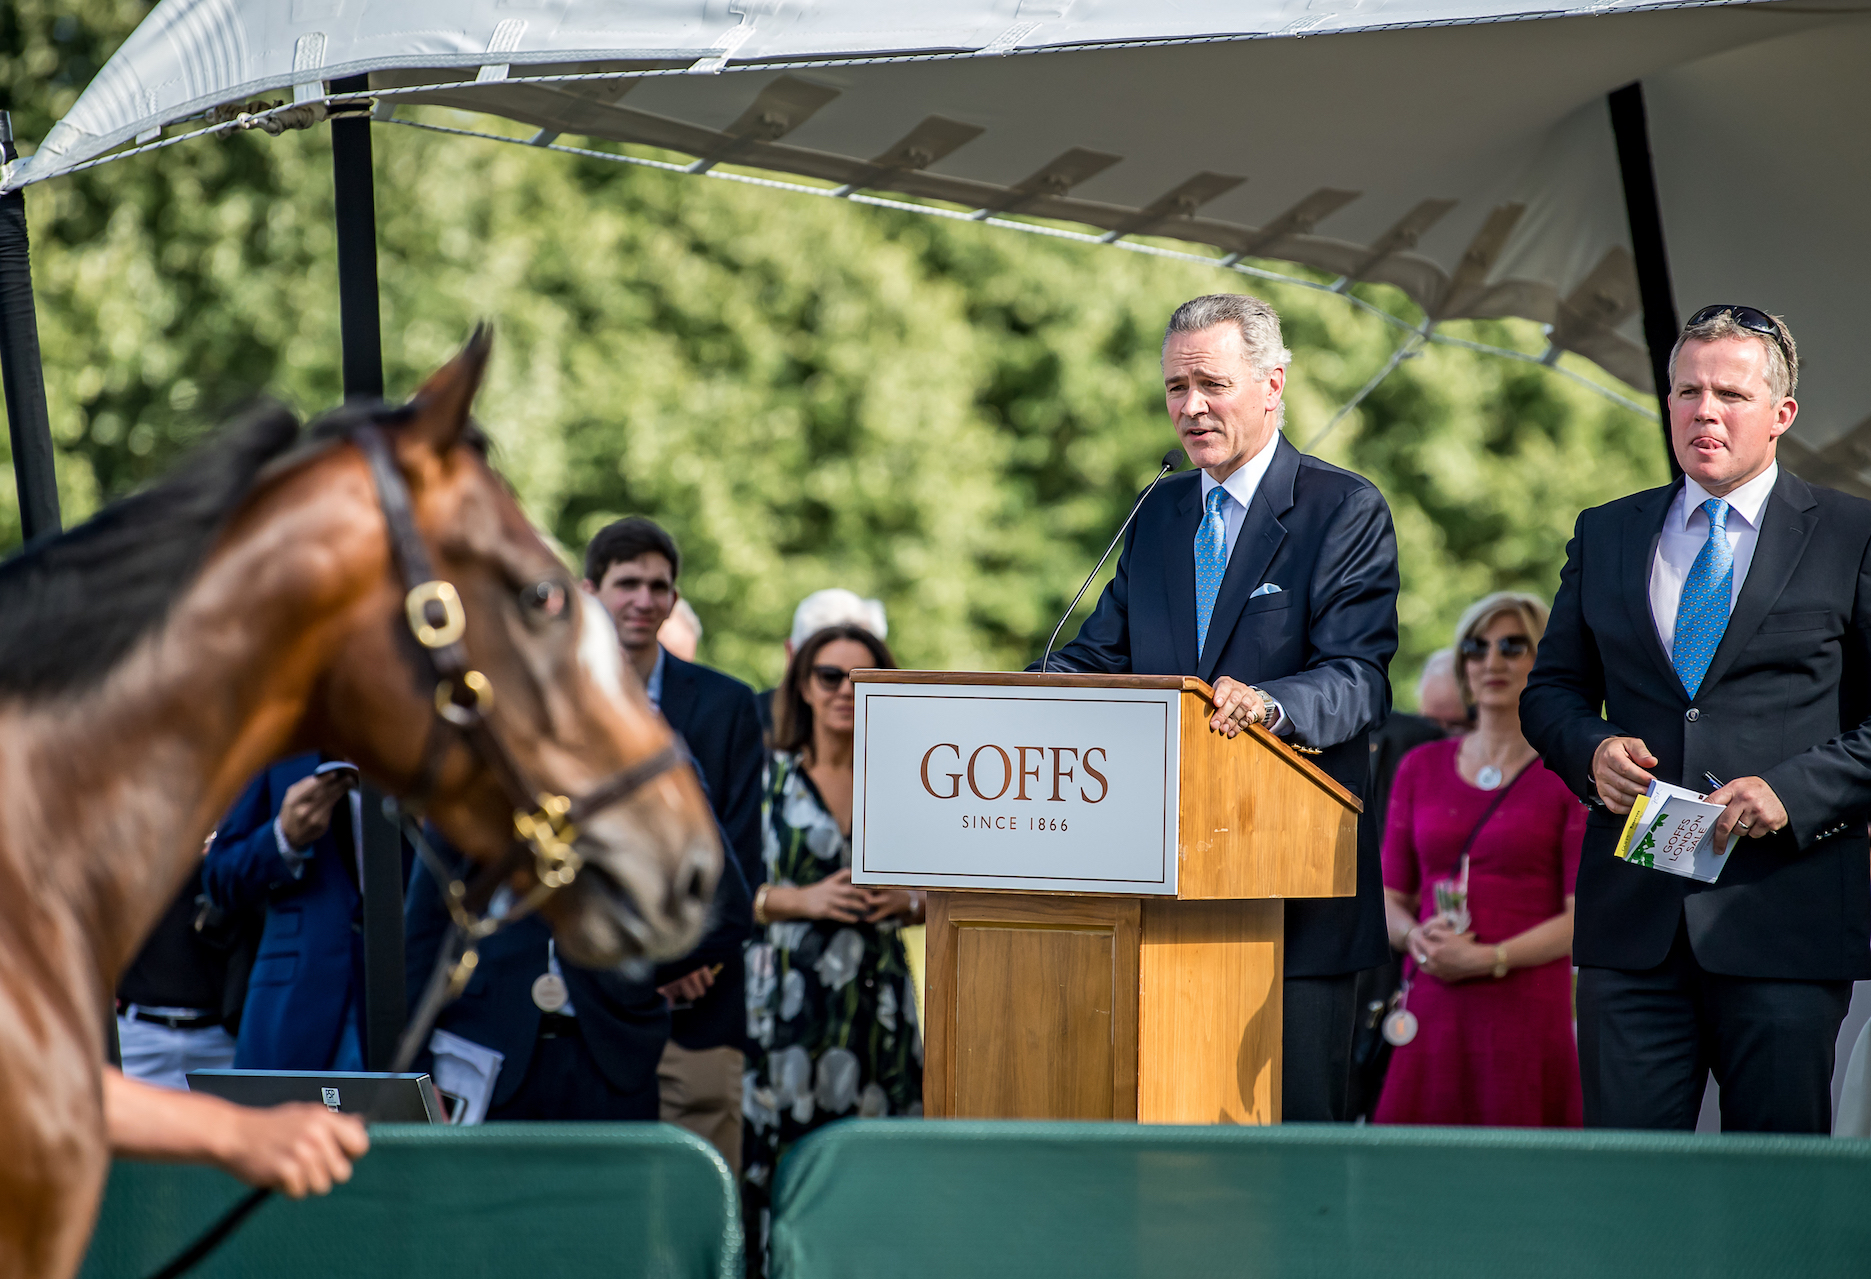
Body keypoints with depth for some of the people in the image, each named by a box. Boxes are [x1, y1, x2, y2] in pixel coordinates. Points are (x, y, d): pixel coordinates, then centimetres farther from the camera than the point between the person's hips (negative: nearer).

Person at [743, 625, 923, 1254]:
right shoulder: (765, 776, 3)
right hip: (789, 999, -2)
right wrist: (800, 900, -12)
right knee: (786, 1157, -8)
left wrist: (907, 901, -3)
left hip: (880, 1003, 2)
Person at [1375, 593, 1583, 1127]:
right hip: (1430, 1014, 3)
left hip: (1527, 1016, -3)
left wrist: (1487, 958, -14)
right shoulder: (1421, 767, 16)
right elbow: (1390, 897, 18)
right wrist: (1416, 936, -4)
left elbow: (1584, 918, -4)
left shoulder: (1569, 775, 2)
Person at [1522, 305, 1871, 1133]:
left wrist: (1793, 790, -13)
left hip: (1784, 909, -3)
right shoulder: (1605, 536, 15)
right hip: (1634, 916, 3)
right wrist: (1591, 750, -2)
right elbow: (1552, 690, 20)